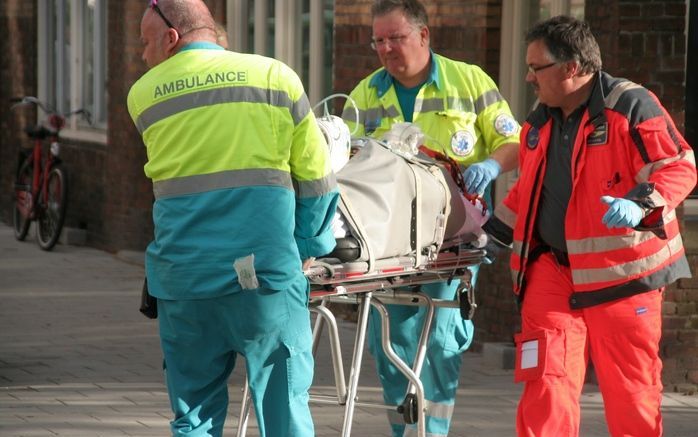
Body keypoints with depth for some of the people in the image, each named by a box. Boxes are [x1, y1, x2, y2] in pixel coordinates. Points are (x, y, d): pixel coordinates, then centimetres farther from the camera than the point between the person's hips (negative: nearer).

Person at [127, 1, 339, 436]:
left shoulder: (143, 95, 9)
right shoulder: (274, 77, 3)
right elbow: (316, 174, 3)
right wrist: (306, 249, 13)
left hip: (183, 279, 2)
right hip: (267, 270, -2)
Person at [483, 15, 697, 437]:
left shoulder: (630, 106, -9)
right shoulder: (539, 124, 14)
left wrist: (641, 202, -28)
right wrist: (494, 232, 19)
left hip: (620, 271, -5)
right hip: (552, 270, 5)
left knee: (630, 390, 3)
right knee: (547, 383, -6)